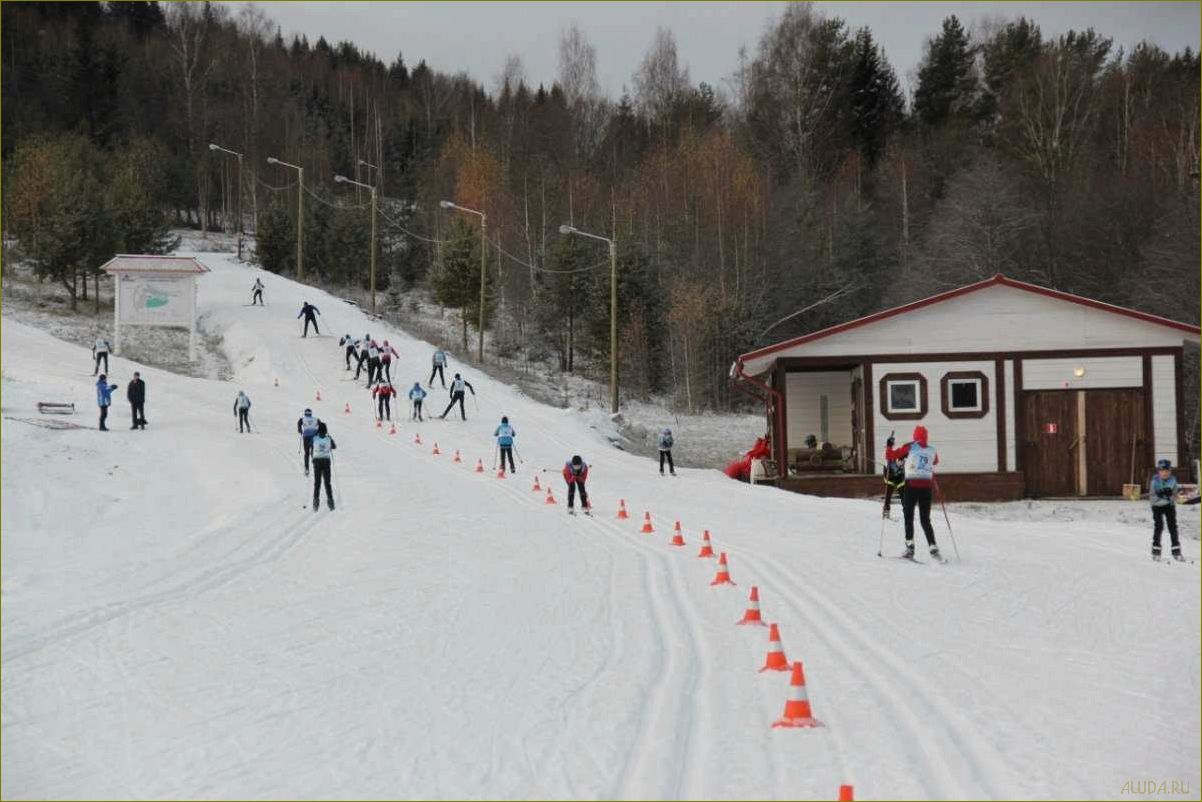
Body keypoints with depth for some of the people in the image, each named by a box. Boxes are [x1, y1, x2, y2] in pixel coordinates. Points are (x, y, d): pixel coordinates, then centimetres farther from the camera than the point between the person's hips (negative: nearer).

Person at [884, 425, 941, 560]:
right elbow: (935, 462, 30)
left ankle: (910, 545, -9)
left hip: (911, 485, -3)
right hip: (926, 487, 3)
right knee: (925, 520, 10)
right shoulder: (932, 451, 8)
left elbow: (890, 455, 1)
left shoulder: (910, 447, -1)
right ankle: (933, 548, -1)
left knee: (908, 517, 5)